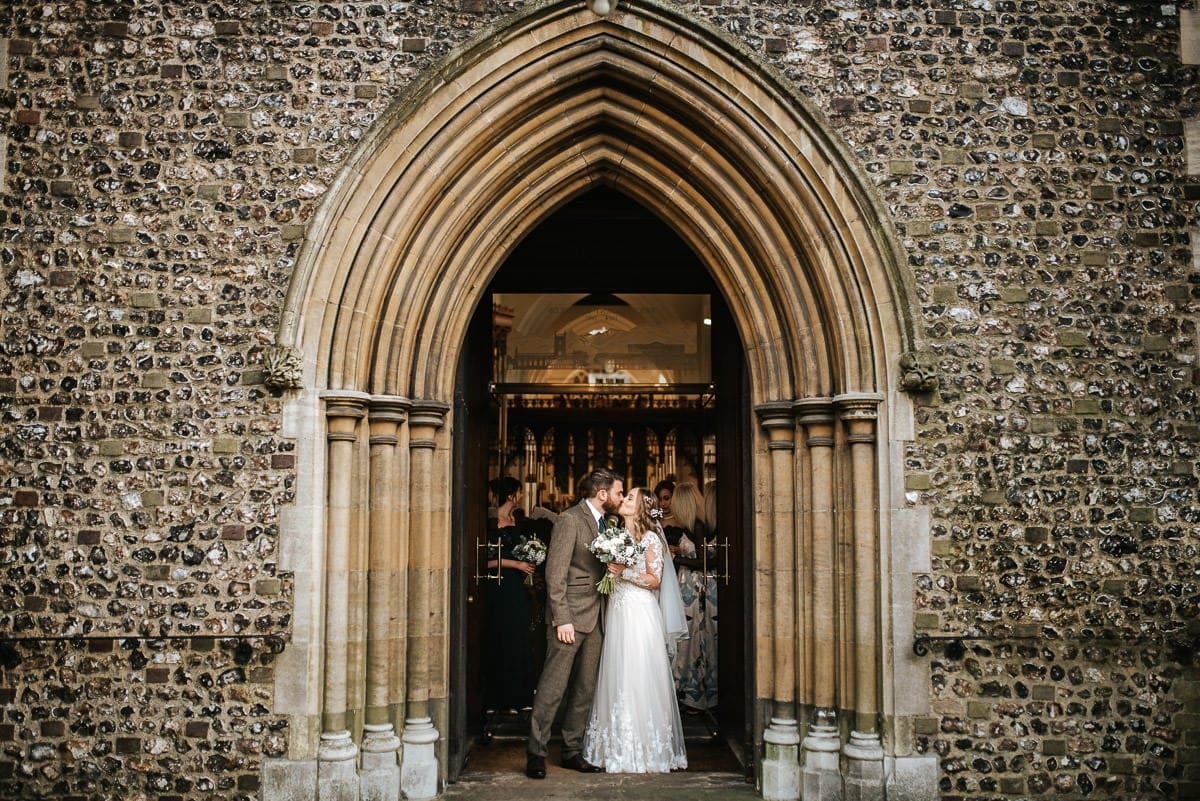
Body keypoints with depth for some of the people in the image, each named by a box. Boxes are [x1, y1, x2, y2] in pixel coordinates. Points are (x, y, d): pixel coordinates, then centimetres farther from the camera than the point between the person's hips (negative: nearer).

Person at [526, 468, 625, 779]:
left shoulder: (604, 521, 14)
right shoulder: (570, 520, -11)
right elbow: (555, 574, -15)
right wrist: (562, 620, -19)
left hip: (594, 619, 8)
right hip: (570, 617, -8)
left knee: (585, 689, 11)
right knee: (553, 687, -4)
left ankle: (572, 750, 21)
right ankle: (536, 752, 7)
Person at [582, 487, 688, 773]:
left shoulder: (650, 538, -6)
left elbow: (655, 579, -10)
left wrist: (623, 571, -15)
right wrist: (609, 569, 2)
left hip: (640, 613, -6)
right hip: (617, 612, 7)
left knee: (640, 678, -3)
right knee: (617, 678, 8)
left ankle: (646, 749, 8)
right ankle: (619, 747, 16)